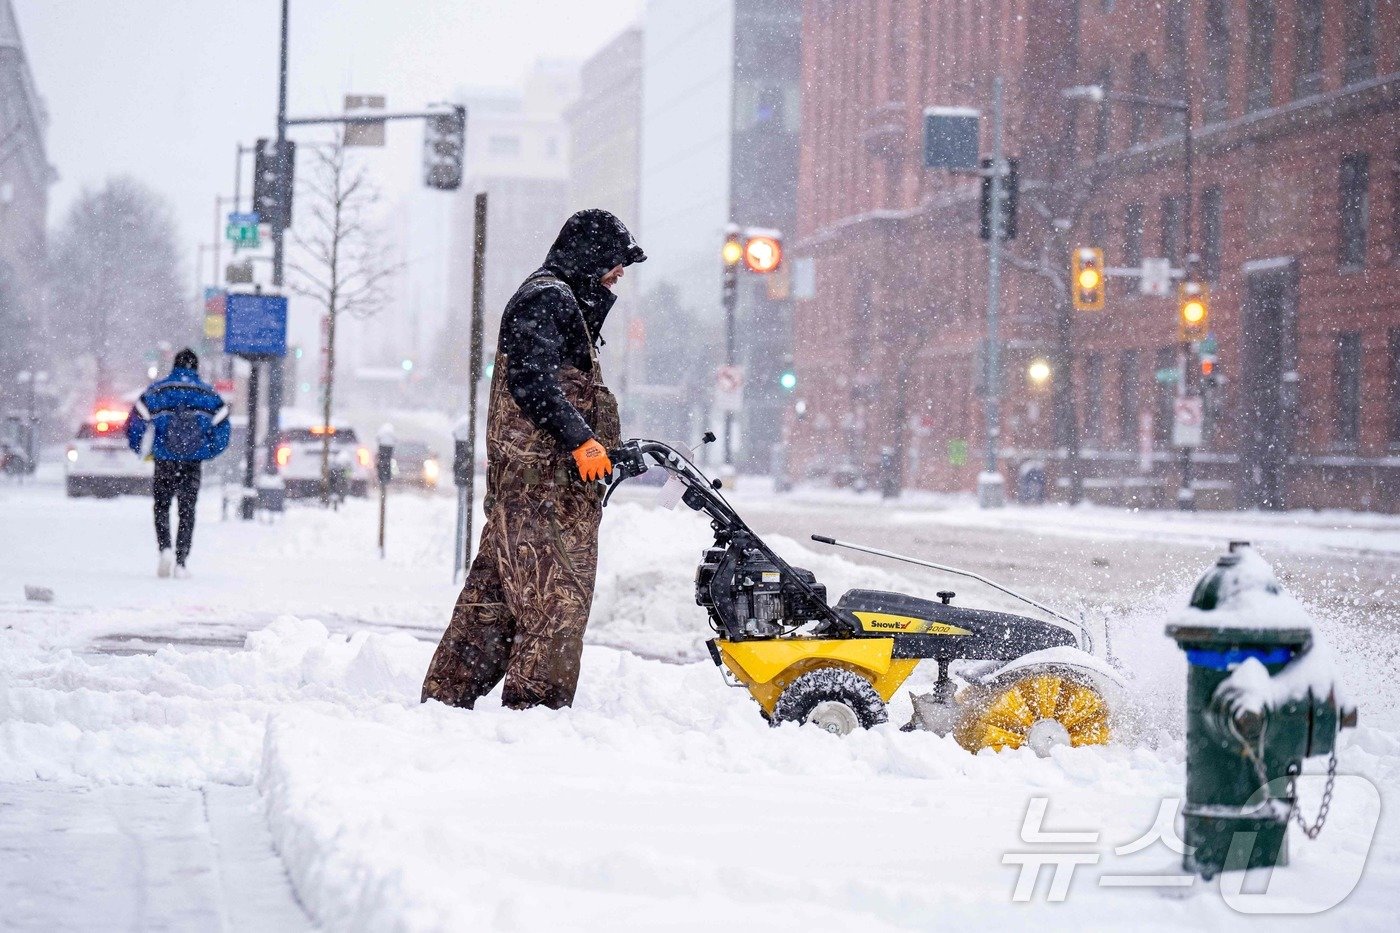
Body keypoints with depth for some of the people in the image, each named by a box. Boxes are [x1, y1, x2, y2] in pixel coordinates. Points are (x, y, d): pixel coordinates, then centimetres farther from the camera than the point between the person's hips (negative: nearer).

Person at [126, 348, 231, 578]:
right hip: (194, 463, 1)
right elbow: (223, 429, 4)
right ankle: (180, 561, 1)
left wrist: (144, 451, 15)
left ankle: (164, 548, -9)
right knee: (187, 511, 9)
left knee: (162, 506, 14)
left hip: (165, 461, -1)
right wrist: (207, 452, 19)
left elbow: (135, 424, 0)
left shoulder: (156, 390, 1)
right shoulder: (208, 393, 4)